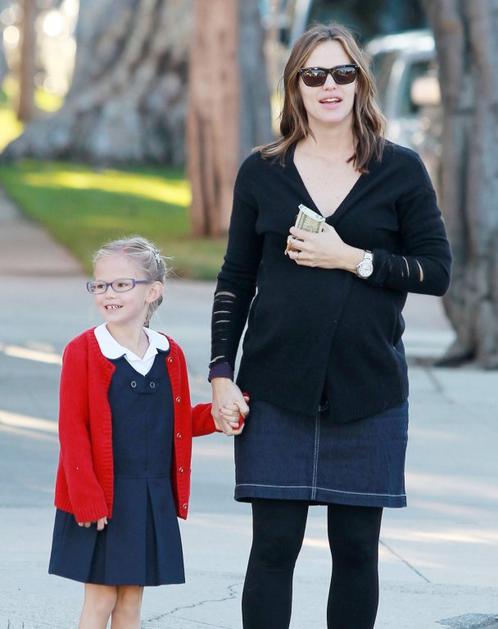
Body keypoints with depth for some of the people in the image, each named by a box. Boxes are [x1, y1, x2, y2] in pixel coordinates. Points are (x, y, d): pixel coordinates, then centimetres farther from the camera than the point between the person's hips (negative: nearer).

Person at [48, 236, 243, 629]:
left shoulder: (170, 355, 7)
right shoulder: (83, 352, -8)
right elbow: (73, 430, -10)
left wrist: (214, 416, -2)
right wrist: (87, 499, -16)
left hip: (154, 501, 4)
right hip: (101, 499, -4)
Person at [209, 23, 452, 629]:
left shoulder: (401, 170, 3)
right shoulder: (261, 172, 6)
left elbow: (436, 270, 0)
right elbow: (235, 280, 9)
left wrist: (353, 259, -12)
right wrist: (221, 375, 2)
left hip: (368, 390, 0)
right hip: (276, 389, 0)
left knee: (356, 549, 4)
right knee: (274, 546, -1)